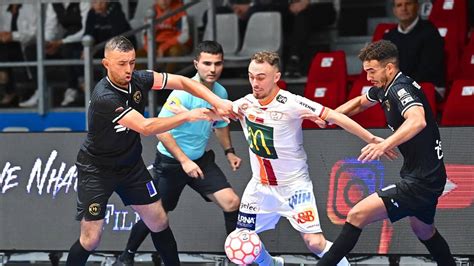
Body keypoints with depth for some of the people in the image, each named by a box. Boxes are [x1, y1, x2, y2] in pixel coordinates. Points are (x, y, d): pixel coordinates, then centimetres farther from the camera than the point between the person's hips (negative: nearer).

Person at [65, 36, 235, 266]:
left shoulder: (137, 80, -14)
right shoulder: (104, 97, -33)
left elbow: (181, 82, -7)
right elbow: (145, 127, -36)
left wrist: (216, 101, -19)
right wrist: (188, 116, -35)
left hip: (131, 164, 6)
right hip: (97, 169, -6)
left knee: (159, 222, 9)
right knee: (91, 239, -8)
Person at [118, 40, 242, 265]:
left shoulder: (221, 93, -2)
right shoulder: (184, 92, -25)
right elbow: (160, 129, -29)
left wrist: (229, 152, 11)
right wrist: (184, 161, -31)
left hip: (201, 160, 6)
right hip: (170, 162, -6)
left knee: (231, 203, -8)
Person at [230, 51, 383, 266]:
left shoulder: (291, 103, -22)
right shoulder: (245, 104, -5)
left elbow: (334, 117, -25)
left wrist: (372, 139, -29)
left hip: (294, 184, -5)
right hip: (260, 185, 5)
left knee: (314, 242, -17)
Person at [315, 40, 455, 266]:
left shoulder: (400, 89, -21)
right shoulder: (384, 88, 7)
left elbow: (417, 120, -43)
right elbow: (360, 102, 29)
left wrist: (385, 145, -55)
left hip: (421, 181, -11)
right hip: (428, 178, 11)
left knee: (358, 214, -18)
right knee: (422, 228, 33)